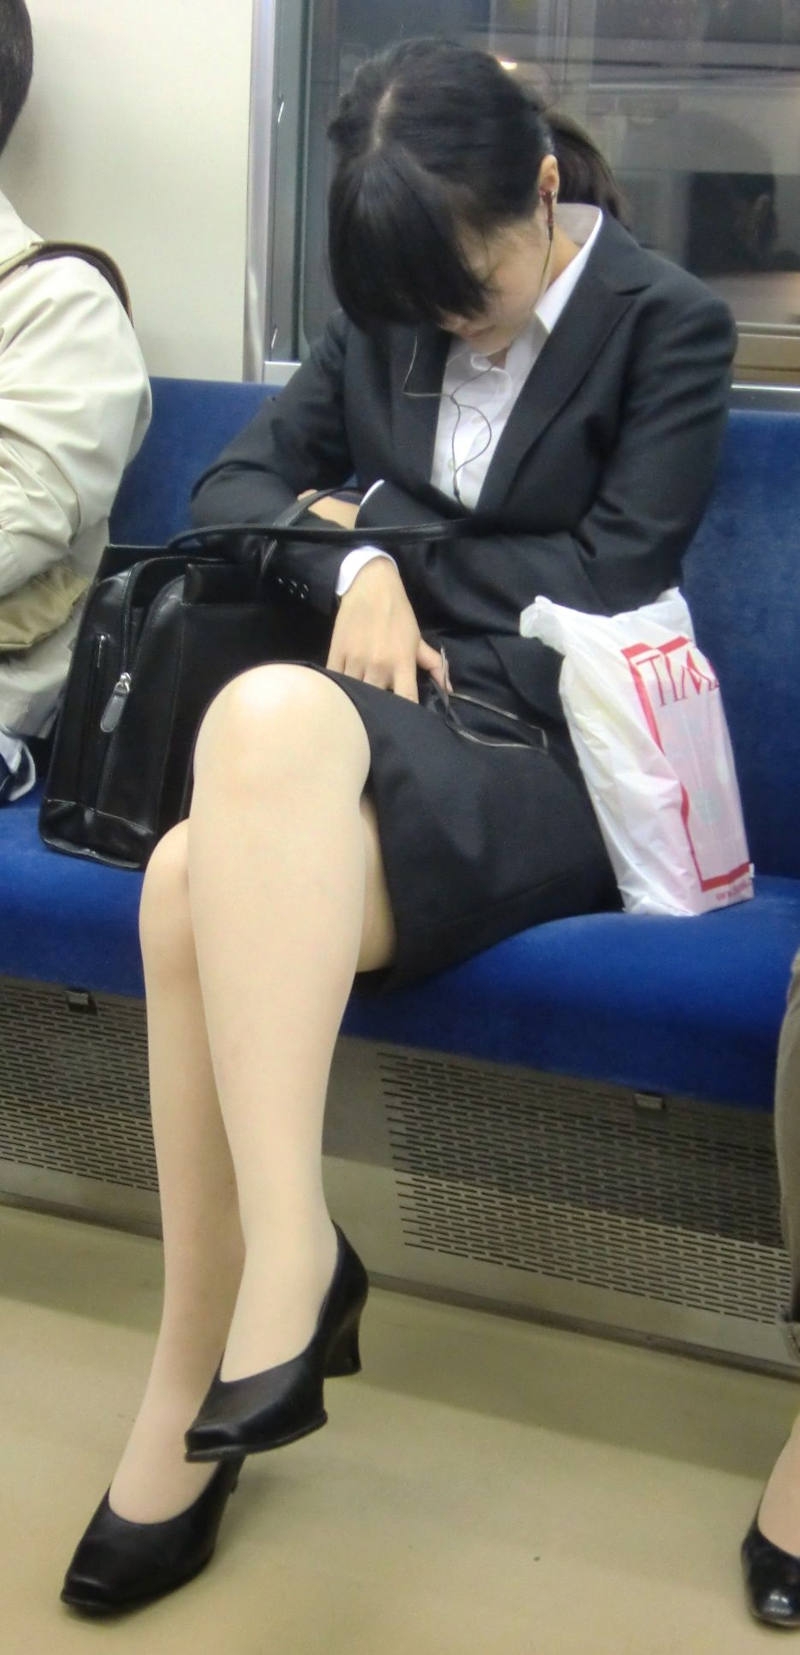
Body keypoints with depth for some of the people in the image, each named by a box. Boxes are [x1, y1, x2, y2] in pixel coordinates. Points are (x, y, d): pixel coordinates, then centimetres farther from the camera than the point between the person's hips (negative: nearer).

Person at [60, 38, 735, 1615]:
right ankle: (216, 1367, -21)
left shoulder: (668, 323, 3)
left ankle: (272, 1277, -33)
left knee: (269, 716, -37)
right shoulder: (388, 313, 17)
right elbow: (232, 483, 15)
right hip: (383, 739, 5)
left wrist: (377, 516, 2)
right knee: (199, 876, -32)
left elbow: (612, 577, -5)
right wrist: (356, 571, -6)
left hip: (549, 762, -4)